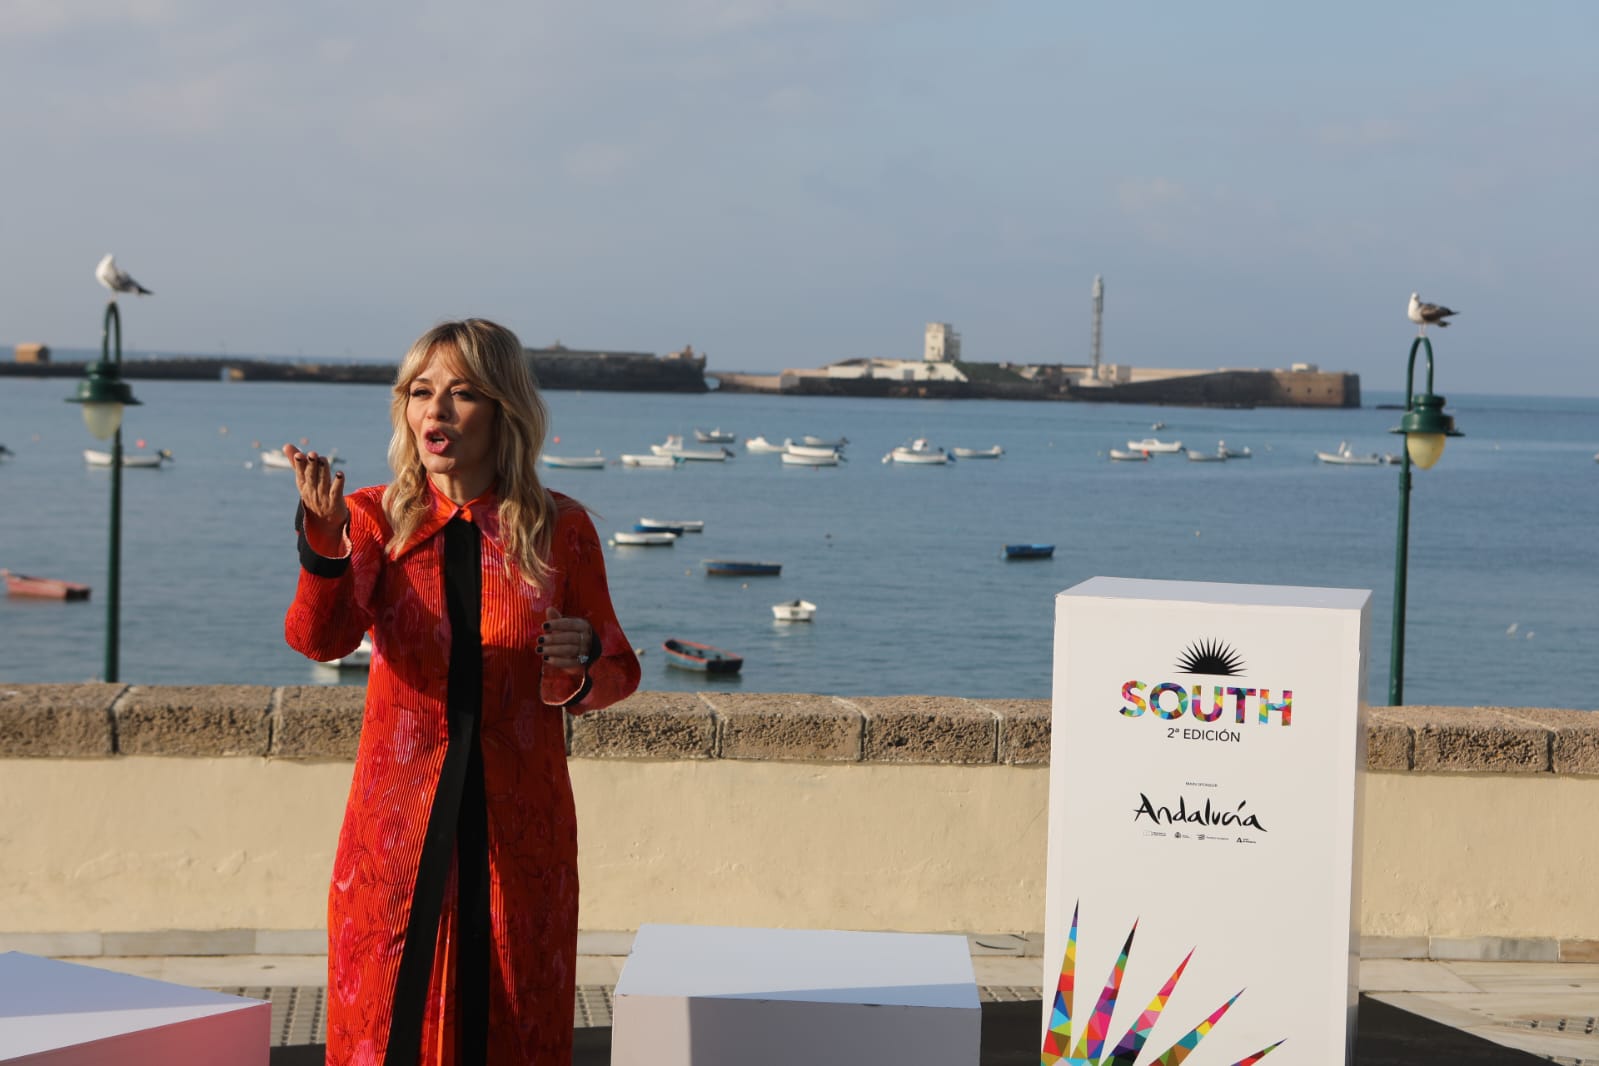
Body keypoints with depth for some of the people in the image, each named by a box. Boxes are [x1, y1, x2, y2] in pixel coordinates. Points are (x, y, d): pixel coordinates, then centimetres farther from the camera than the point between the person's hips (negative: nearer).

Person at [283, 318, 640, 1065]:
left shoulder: (559, 529, 1)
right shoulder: (377, 519, 1)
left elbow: (619, 668, 10)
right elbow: (320, 637, -17)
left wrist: (580, 672, -13)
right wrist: (324, 538, -35)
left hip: (521, 833, 0)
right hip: (399, 828, 0)